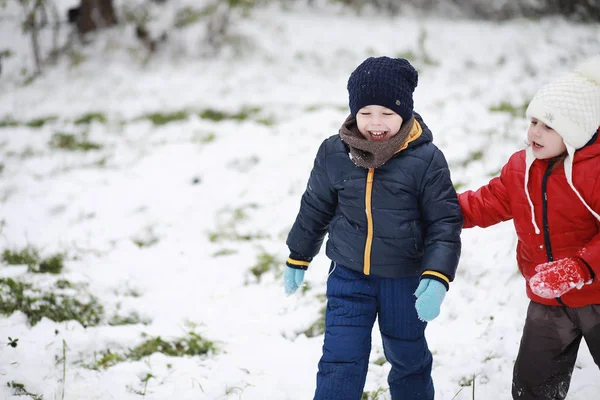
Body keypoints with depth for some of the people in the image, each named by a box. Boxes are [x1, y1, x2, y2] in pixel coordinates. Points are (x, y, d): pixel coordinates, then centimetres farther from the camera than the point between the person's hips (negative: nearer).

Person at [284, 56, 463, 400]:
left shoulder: (426, 159, -16)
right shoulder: (334, 153, -6)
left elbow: (445, 222, -12)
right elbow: (314, 209, 8)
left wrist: (437, 278, -23)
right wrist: (298, 258, 16)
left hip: (404, 279, -1)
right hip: (348, 275, 2)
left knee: (408, 356, 18)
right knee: (340, 361, 1)